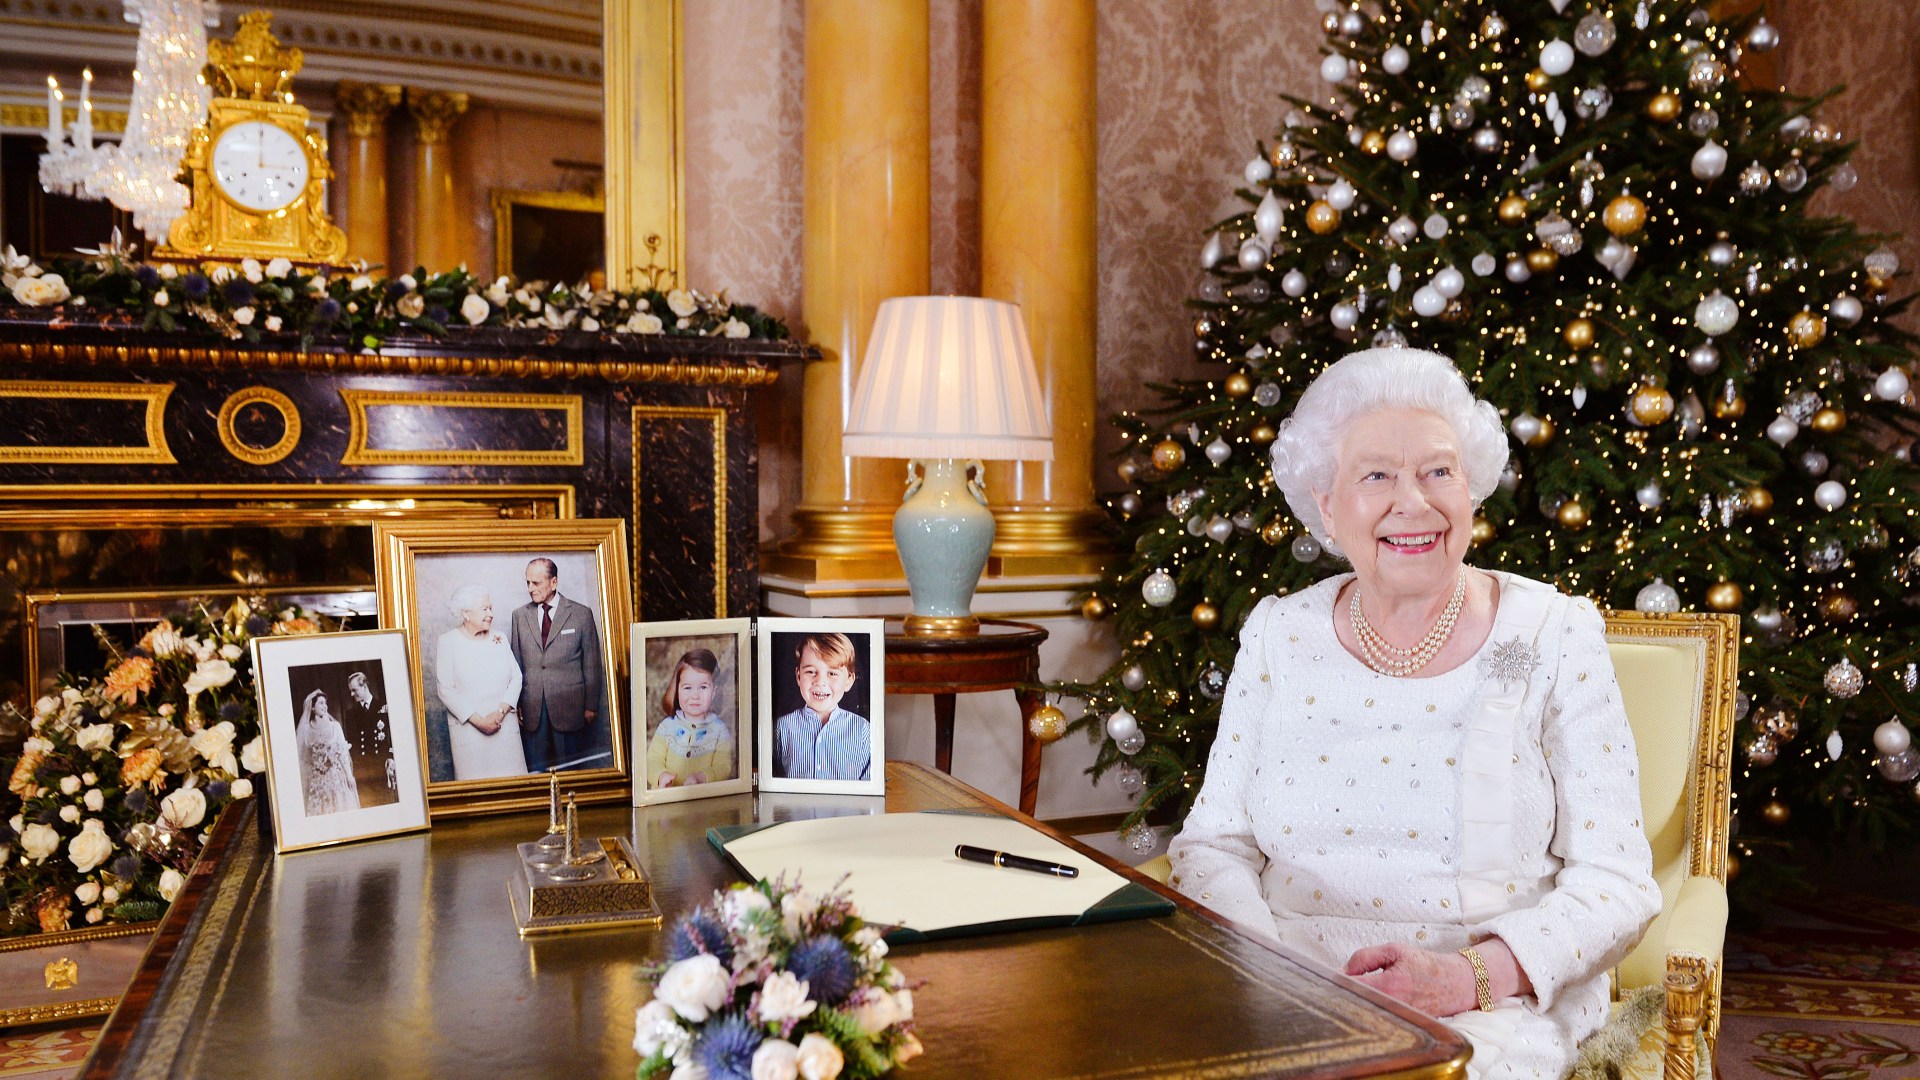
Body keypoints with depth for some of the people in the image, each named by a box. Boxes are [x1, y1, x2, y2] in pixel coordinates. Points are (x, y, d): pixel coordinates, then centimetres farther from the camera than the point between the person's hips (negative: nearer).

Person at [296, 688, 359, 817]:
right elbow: (304, 757, 6)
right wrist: (303, 782, 5)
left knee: (340, 806, -1)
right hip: (316, 778, 1)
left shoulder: (334, 725, 1)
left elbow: (342, 751, 0)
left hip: (336, 775, -1)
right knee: (319, 808, 1)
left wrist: (349, 774, -5)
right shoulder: (306, 729, 3)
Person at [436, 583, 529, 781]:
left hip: (505, 725, 3)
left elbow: (516, 677, 6)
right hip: (469, 728, -3)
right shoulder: (448, 642, -3)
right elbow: (446, 690, -7)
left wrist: (500, 711, -10)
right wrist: (478, 720, -13)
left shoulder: (499, 639, 9)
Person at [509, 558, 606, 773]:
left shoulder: (581, 614, 0)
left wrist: (591, 706, 0)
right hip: (531, 707, 2)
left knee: (569, 770, 5)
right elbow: (516, 663, 10)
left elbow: (592, 664, 1)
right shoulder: (520, 615, 8)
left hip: (568, 705, -2)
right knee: (535, 771, 5)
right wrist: (515, 704, 5)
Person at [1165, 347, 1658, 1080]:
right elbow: (1214, 845, 8)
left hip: (1492, 1011, -2)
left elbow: (1615, 884, -1)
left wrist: (1468, 976, -17)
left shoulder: (1554, 637, 2)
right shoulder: (1279, 634, 8)